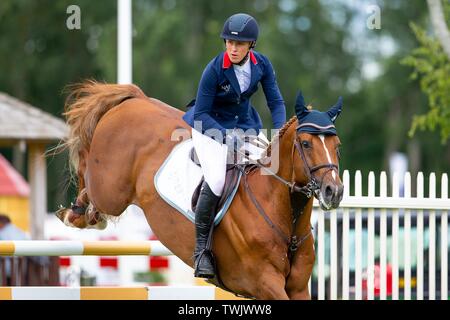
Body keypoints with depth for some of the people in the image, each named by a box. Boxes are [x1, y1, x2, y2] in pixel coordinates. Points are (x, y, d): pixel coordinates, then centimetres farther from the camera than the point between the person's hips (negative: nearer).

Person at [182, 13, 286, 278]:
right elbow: (201, 113, -20)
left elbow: (276, 102, -4)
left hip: (245, 124, 5)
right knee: (216, 180, -25)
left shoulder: (262, 64, -12)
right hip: (211, 125, -5)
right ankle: (202, 248, -13)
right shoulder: (215, 69, -25)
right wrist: (227, 137, -31)